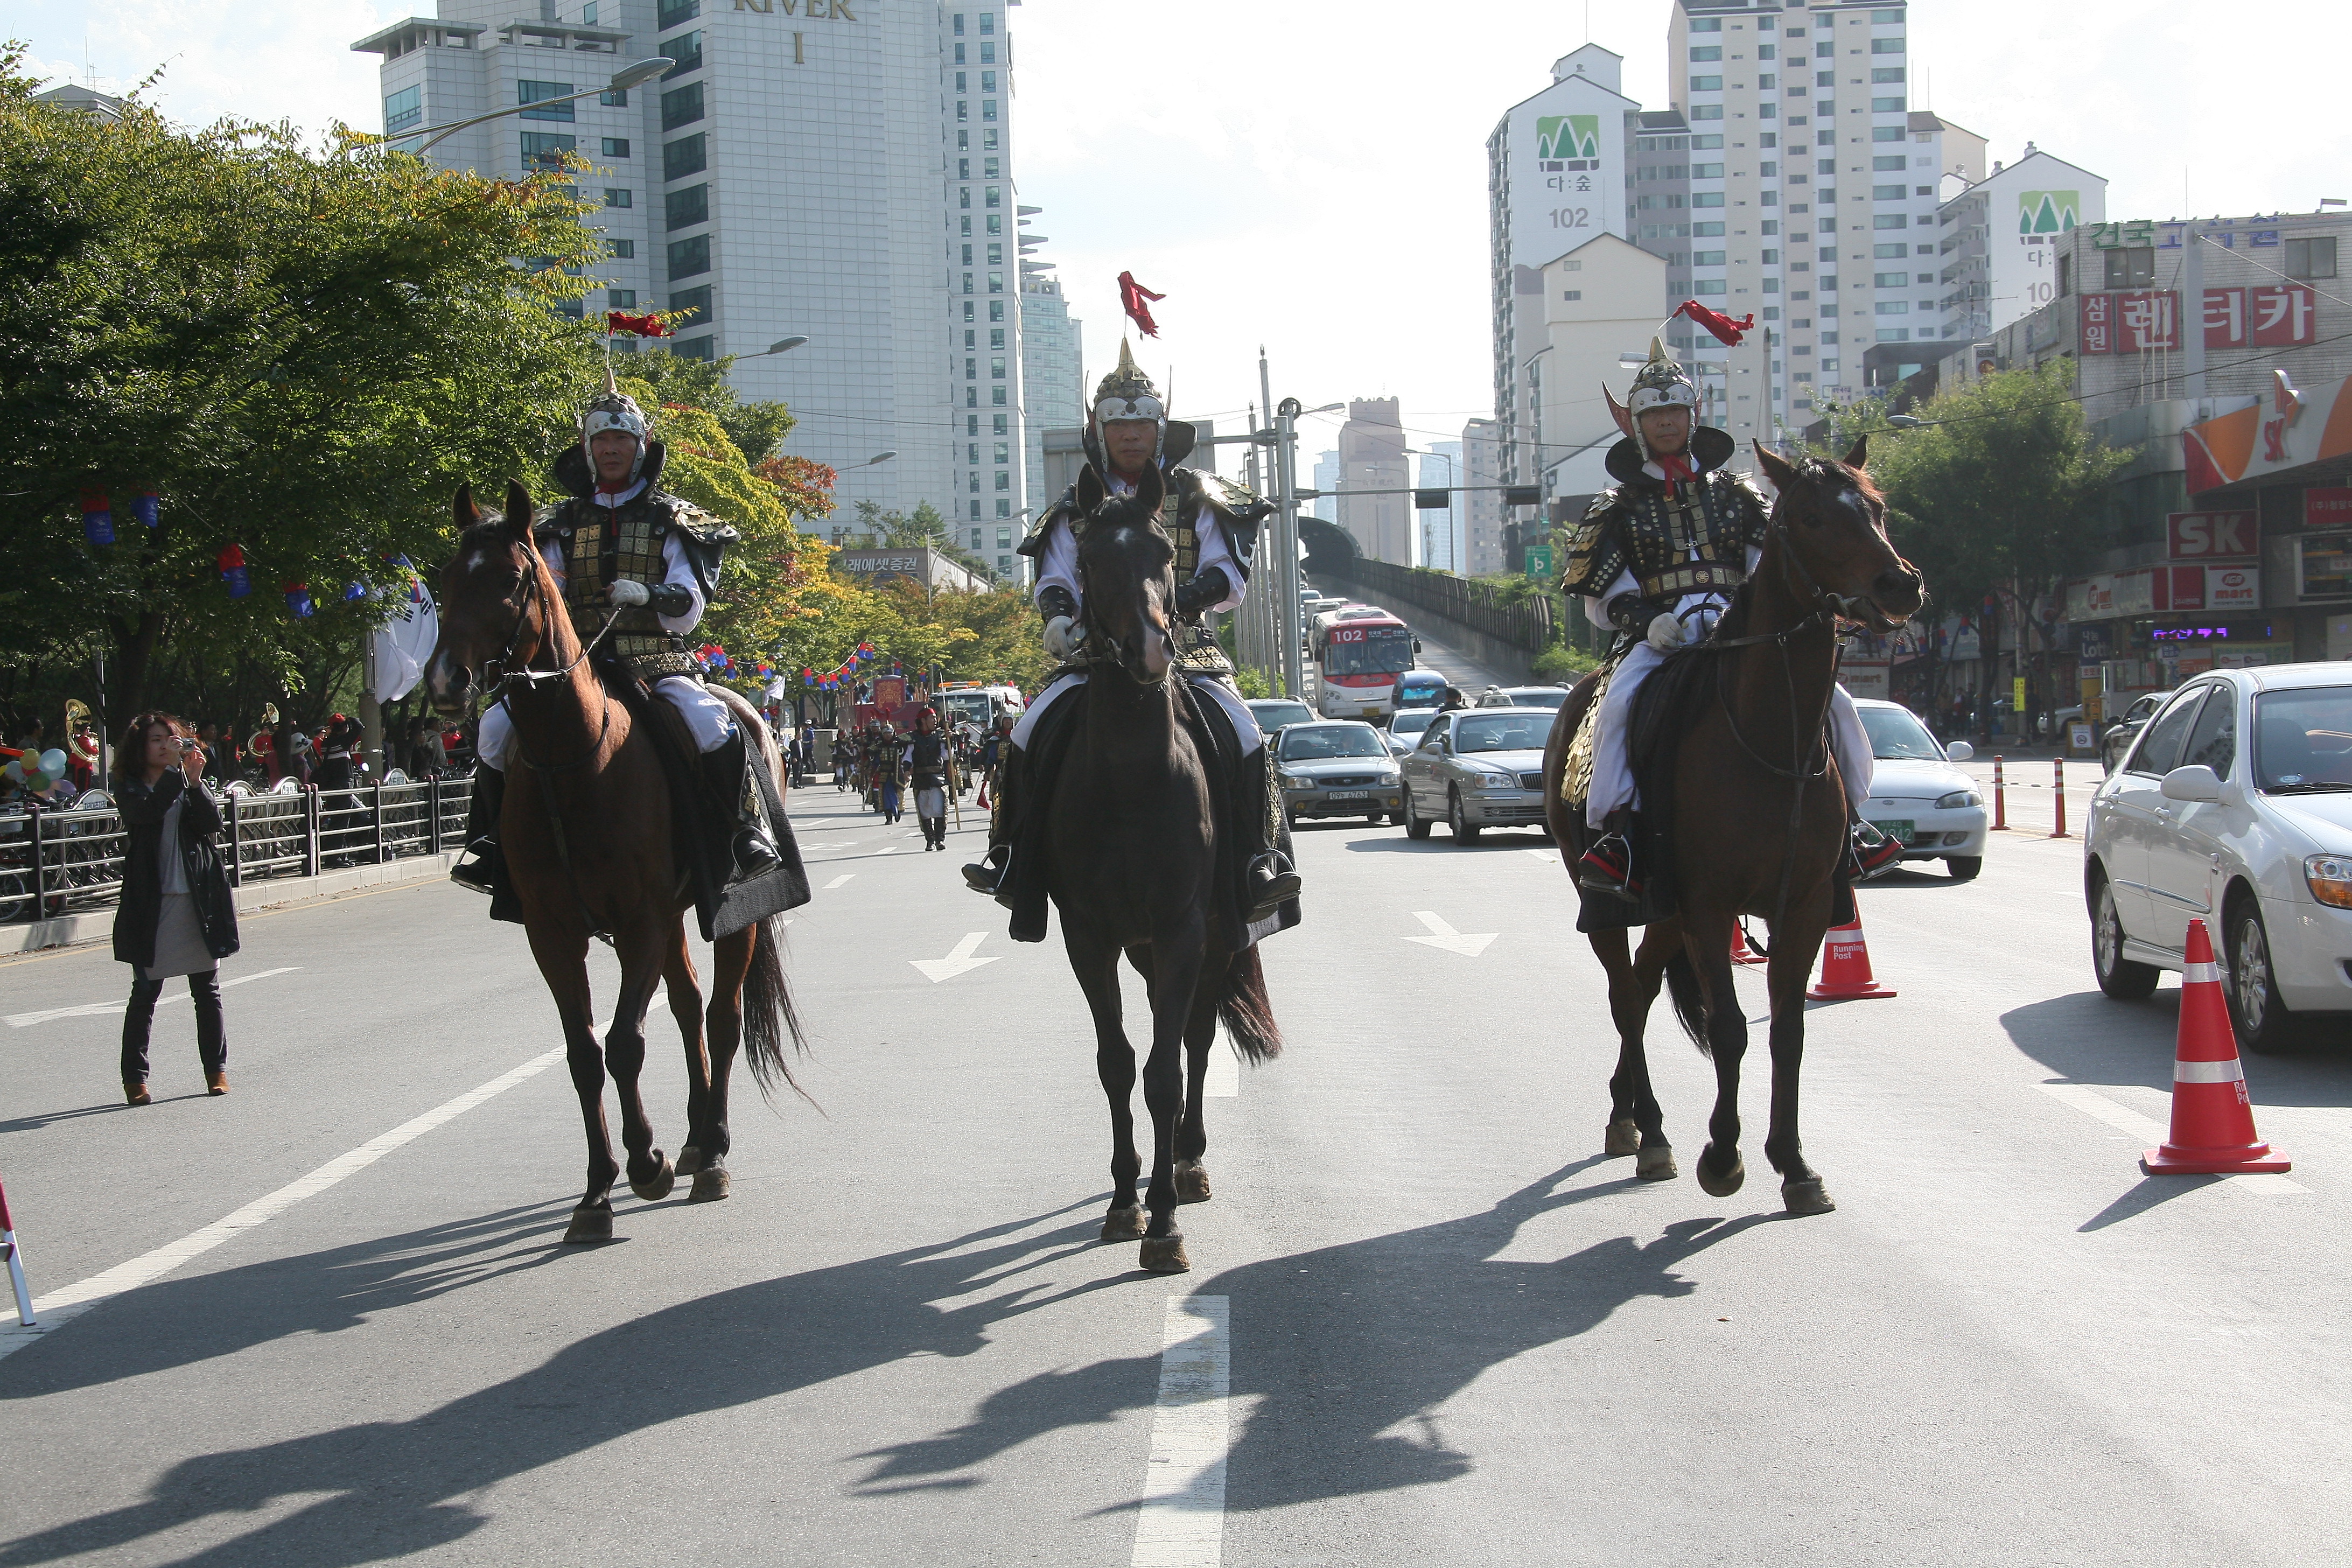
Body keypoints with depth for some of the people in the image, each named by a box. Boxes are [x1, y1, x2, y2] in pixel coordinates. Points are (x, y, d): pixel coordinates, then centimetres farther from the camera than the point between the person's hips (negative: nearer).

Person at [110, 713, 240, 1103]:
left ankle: (216, 1068, 17)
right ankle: (134, 1077, 5)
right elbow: (148, 812, -19)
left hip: (198, 899, 3)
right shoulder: (129, 789, 3)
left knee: (207, 992, 8)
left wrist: (195, 782, -17)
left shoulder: (190, 785, 11)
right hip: (152, 904, -3)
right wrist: (173, 771, -22)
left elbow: (211, 823, -5)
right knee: (145, 994, -1)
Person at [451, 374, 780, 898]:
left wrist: (650, 596, -23)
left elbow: (689, 609, -2)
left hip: (657, 661, -3)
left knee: (712, 726, -33)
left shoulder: (670, 522, 9)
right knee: (496, 726, -18)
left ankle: (746, 833, -17)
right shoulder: (562, 525, 17)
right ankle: (494, 839, -2)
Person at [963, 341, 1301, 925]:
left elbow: (1232, 577, 2)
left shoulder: (1195, 498, 8)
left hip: (1185, 651, -1)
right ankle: (1010, 853, -10)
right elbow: (1055, 578, 8)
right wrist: (1059, 614, -16)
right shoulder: (1077, 507, 12)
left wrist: (1186, 596, -20)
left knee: (1244, 735, -25)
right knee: (1030, 732, -20)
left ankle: (1261, 857, -16)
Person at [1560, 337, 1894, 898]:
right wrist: (1647, 620, -14)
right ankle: (1618, 834, -36)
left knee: (1829, 699, -18)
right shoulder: (1619, 509, 15)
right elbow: (1602, 598, 7)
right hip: (1658, 640, -2)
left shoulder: (1736, 494, 19)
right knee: (1620, 704, -34)